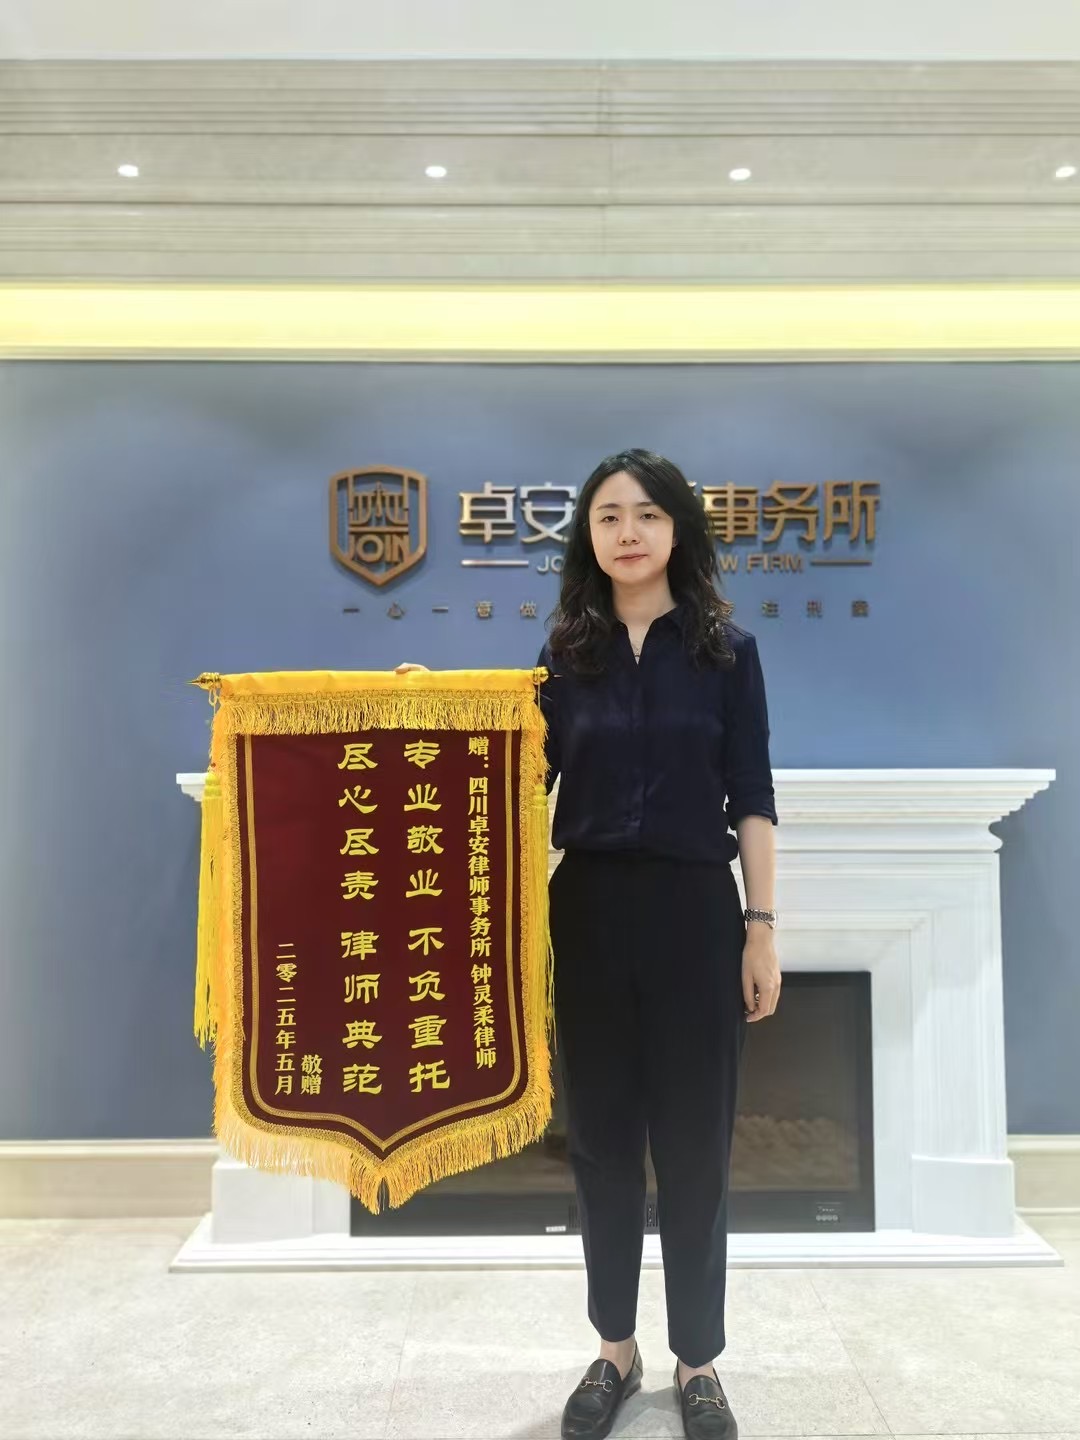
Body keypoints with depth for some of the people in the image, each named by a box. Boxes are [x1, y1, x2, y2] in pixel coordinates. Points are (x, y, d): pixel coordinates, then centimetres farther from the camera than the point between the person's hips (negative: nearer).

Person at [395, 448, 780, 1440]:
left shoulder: (728, 649, 1)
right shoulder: (567, 654, 5)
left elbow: (752, 801, 0)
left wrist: (761, 926, -4)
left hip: (694, 910, -1)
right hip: (589, 911, 2)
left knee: (694, 1142, 8)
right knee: (602, 1137, 12)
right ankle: (615, 1351, 32)